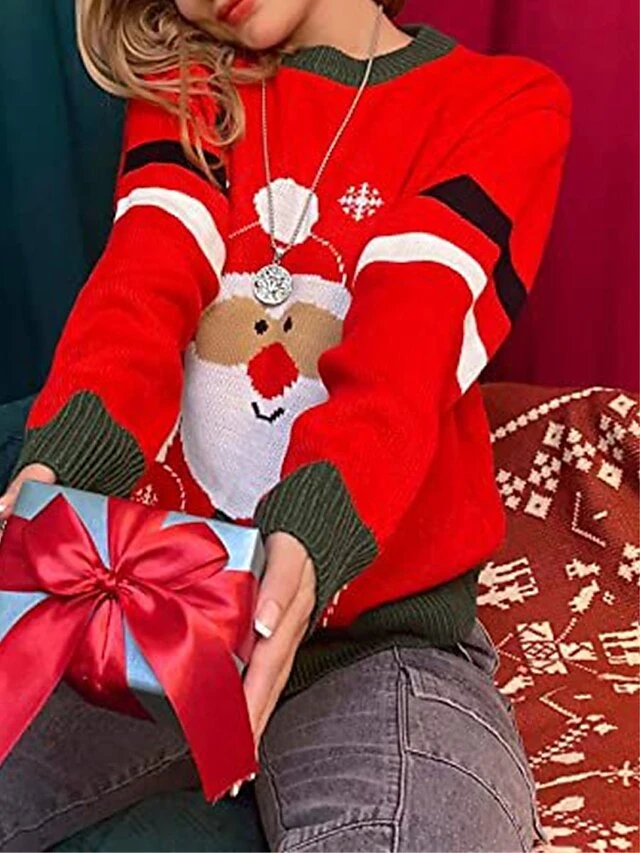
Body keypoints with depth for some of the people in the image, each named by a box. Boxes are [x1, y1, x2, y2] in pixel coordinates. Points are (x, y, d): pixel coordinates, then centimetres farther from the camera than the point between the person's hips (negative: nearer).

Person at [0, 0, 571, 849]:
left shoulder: (509, 104, 3)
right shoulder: (181, 93, 13)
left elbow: (402, 355, -14)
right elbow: (139, 293, -7)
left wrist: (309, 540, -33)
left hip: (378, 627, -3)